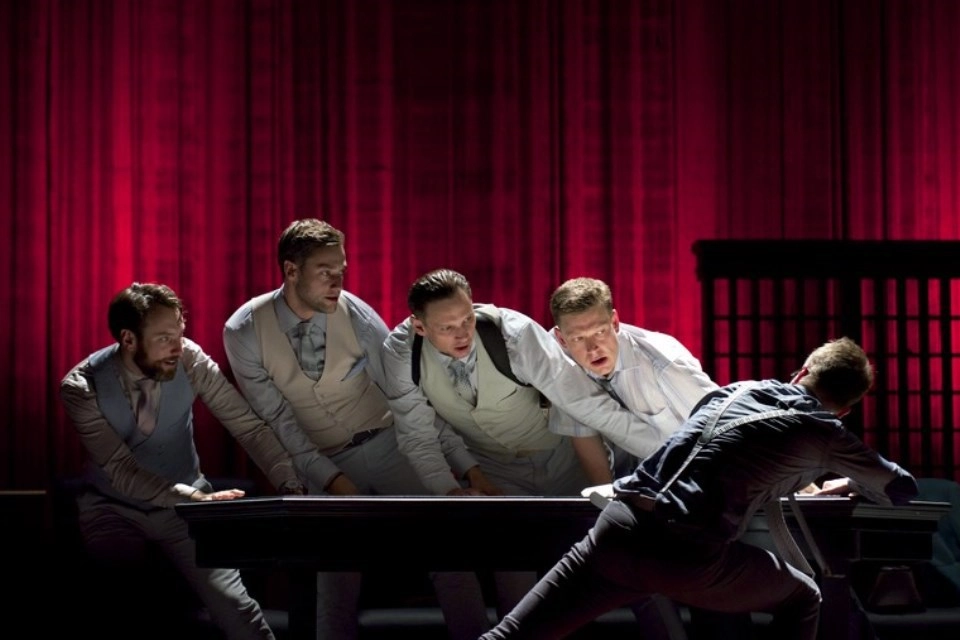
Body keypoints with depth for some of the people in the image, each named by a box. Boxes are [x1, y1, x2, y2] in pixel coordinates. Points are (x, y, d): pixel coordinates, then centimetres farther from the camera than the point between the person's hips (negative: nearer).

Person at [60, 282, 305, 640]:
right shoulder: (82, 386, -18)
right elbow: (122, 471, -22)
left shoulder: (190, 362, -14)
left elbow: (249, 427, -12)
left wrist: (291, 489, -26)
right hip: (114, 508, -1)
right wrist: (196, 498, -34)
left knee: (236, 609, -13)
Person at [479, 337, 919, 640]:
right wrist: (846, 484, 47)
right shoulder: (825, 434, 12)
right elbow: (902, 489, 28)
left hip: (619, 528, 4)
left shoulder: (740, 389, 24)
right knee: (802, 600, 22)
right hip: (689, 556, -4)